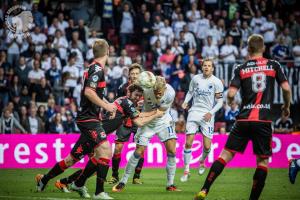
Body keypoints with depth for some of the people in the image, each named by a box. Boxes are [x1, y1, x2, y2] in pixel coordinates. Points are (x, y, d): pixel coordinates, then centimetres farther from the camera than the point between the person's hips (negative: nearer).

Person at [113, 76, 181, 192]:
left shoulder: (170, 93, -27)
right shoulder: (146, 89, -30)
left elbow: (159, 112, -21)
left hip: (163, 122, 1)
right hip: (147, 123, -1)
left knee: (172, 151, -10)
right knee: (138, 152, -5)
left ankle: (170, 185, 2)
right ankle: (123, 182, 8)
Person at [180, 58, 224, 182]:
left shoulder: (217, 82, -4)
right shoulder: (196, 79, 5)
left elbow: (219, 102, -2)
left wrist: (211, 113, -14)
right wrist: (185, 102, 2)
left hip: (207, 115, -2)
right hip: (194, 112, 2)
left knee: (207, 146, -4)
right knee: (188, 143, -9)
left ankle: (202, 161, 31)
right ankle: (186, 170, 1)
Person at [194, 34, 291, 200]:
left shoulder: (240, 69, 5)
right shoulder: (273, 65, 6)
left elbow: (231, 94, -3)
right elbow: (286, 88, -1)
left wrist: (230, 102, 19)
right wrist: (286, 106, 17)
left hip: (244, 119, 1)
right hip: (264, 121, -1)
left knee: (225, 155, 4)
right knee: (263, 161, 6)